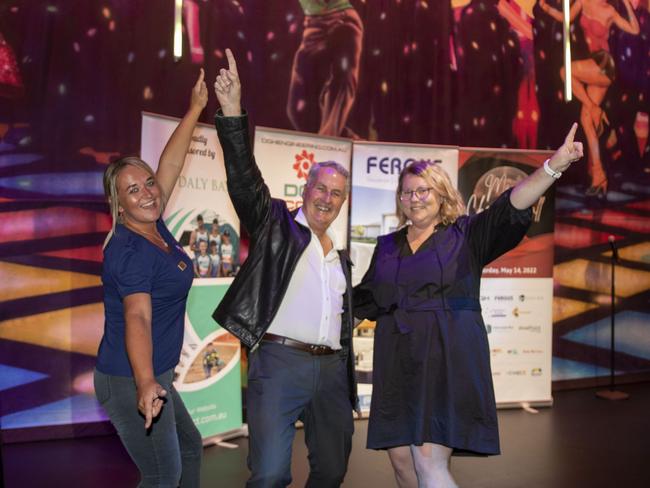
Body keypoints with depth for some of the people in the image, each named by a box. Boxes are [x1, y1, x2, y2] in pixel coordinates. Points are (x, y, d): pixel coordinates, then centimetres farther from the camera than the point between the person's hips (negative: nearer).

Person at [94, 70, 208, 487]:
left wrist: (196, 109, 12)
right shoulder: (132, 250, -23)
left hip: (151, 376, 10)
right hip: (133, 381, -10)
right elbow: (137, 317, -36)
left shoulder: (152, 225, 2)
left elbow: (170, 164, 9)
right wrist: (145, 383, -49)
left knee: (189, 446, 24)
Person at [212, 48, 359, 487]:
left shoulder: (341, 257, 19)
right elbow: (245, 178, -10)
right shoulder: (276, 225, 5)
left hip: (332, 368, 6)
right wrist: (232, 112, -21)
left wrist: (347, 379, 19)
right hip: (280, 361, -6)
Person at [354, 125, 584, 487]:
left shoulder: (466, 234, 3)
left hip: (447, 360, -4)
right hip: (398, 363, 5)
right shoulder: (387, 246, 15)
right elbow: (365, 301, 21)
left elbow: (511, 208, -13)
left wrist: (553, 166, -25)